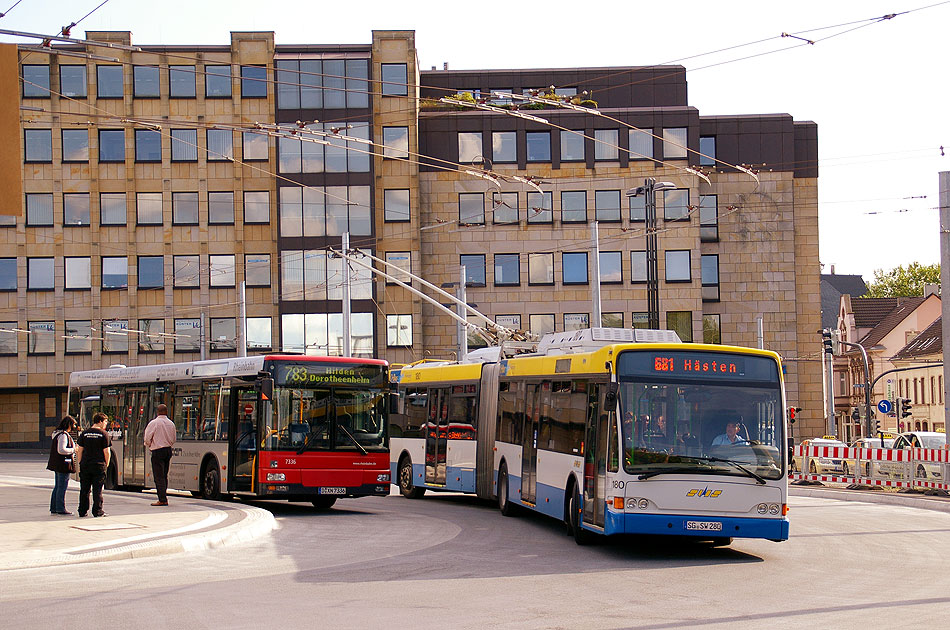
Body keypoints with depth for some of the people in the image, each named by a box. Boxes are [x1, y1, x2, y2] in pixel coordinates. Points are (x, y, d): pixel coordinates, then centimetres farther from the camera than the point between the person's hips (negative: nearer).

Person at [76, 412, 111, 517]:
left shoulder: (84, 433, 6)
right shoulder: (104, 434, -5)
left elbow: (80, 450, 6)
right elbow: (106, 452, -7)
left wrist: (80, 463, 13)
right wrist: (106, 464, 5)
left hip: (85, 465, 3)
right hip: (99, 465, -3)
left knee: (84, 489, 9)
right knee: (97, 490, 1)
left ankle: (82, 511, 11)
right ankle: (97, 511, 1)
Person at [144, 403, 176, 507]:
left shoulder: (154, 423, -10)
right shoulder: (171, 424, 7)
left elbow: (147, 438, -8)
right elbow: (173, 440, 14)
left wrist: (149, 446, 9)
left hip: (157, 452, -6)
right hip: (168, 450, 6)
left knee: (159, 476, -5)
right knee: (164, 476, 14)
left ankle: (162, 499, -10)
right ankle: (163, 497, 15)